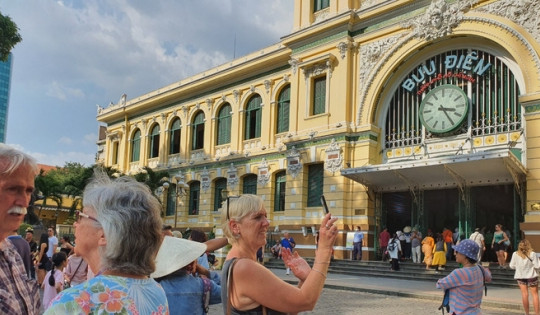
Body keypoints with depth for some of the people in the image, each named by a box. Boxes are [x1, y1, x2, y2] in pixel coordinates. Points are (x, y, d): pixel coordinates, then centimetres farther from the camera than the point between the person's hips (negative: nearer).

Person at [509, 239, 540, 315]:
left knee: (524, 294, 6)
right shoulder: (532, 254, -13)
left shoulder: (515, 254, -8)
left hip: (520, 276, 2)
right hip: (531, 275, -2)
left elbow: (512, 266, -1)